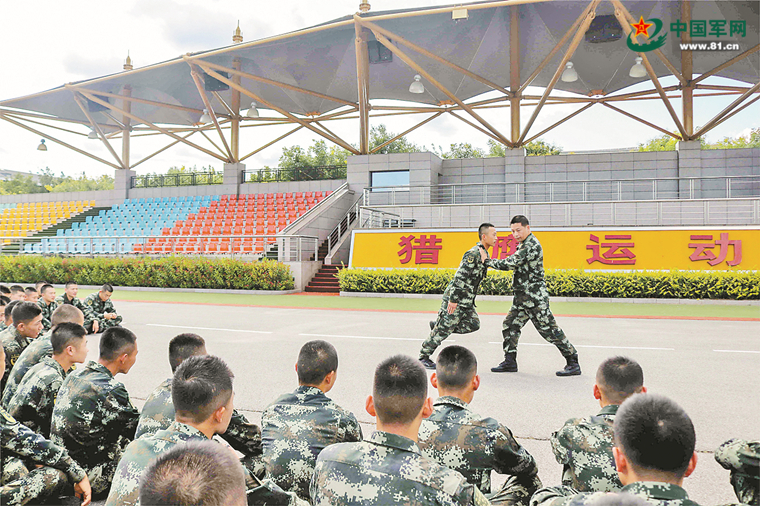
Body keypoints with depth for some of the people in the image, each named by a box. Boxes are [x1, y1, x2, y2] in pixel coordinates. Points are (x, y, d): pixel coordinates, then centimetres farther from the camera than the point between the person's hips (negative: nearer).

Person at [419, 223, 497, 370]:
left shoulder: (484, 254, 13)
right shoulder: (473, 253, -19)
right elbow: (460, 277, -23)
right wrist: (453, 299, -24)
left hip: (466, 300, 9)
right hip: (455, 298, -9)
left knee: (473, 324, 3)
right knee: (444, 330, -3)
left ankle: (437, 326, 15)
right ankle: (423, 356, 11)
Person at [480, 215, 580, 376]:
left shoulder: (532, 246, -19)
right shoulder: (524, 244, 14)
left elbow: (510, 264, -22)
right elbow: (516, 265, 20)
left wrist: (487, 261, -11)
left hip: (535, 297, -10)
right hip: (522, 296, 10)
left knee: (549, 330, -5)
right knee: (510, 325, 10)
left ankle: (573, 364, 4)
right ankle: (510, 362, 18)